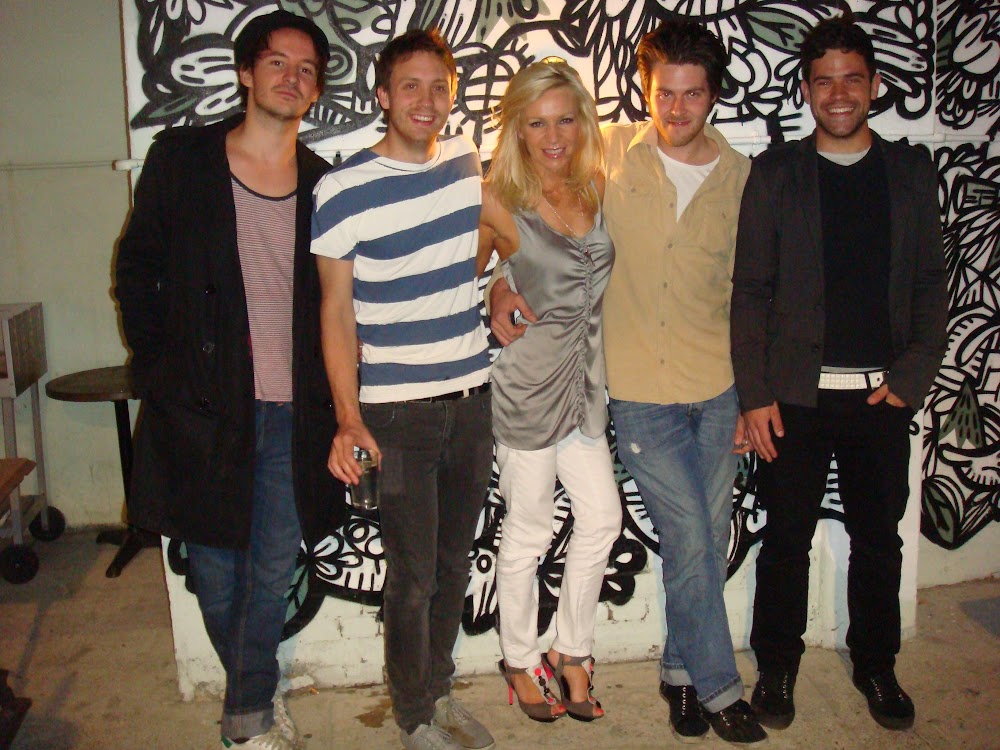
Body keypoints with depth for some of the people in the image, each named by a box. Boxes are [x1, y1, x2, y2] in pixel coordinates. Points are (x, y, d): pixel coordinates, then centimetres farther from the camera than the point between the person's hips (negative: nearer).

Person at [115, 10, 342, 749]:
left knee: (274, 570, 9)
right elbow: (137, 269, 5)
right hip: (204, 405, -1)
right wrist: (160, 369, -1)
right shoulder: (182, 159, 0)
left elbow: (329, 300, 10)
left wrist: (326, 397, 2)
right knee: (216, 567, 12)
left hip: (290, 412, 1)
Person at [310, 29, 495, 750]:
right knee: (413, 573, 3)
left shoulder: (466, 159, 3)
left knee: (456, 559, 16)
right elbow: (337, 309, -8)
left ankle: (440, 688, 37)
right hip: (396, 412, -5)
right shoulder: (344, 190, -11)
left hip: (473, 398, 5)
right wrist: (348, 419, -14)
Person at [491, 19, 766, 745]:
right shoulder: (610, 154, -2)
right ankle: (718, 685, 19)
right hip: (640, 392, -2)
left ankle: (681, 668, 33)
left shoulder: (740, 175, 3)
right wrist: (503, 281, -12)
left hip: (718, 389, 3)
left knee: (708, 540, 11)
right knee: (693, 540, -1)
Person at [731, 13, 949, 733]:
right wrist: (755, 392, -7)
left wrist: (914, 372, -4)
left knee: (879, 538, 13)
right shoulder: (775, 173, 1)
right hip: (796, 393, -2)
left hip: (883, 393, 2)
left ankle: (876, 665, 32)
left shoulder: (911, 171, 8)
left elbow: (931, 282, 8)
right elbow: (750, 289, -1)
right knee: (787, 537, 7)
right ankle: (776, 666, 24)